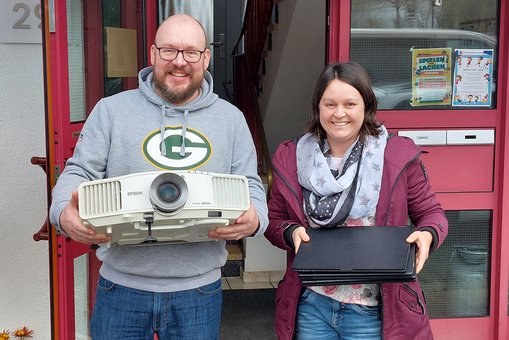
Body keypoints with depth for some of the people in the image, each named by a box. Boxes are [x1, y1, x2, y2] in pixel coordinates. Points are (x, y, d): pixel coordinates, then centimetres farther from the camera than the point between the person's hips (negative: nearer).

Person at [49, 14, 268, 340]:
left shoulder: (231, 118, 6)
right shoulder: (111, 110, 2)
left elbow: (250, 185, 6)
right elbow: (79, 174, 1)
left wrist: (253, 219, -17)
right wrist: (65, 212, -21)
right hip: (122, 286, -1)